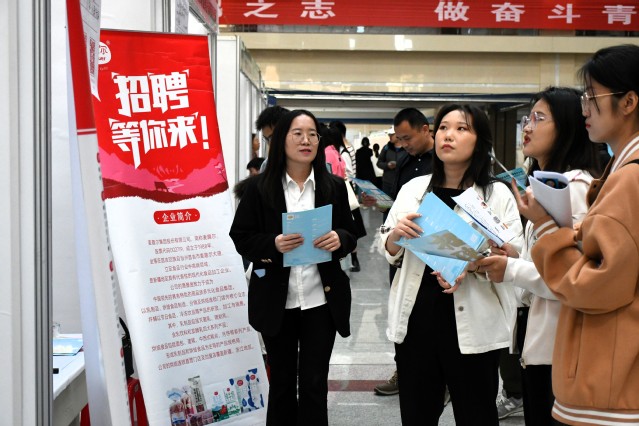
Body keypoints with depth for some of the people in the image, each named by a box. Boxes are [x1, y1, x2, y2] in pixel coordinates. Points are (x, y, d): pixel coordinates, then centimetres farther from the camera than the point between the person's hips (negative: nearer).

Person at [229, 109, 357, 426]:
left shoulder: (334, 186, 2)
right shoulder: (259, 187, -3)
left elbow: (350, 234, 8)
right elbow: (240, 237, -2)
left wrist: (339, 239, -15)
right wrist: (273, 245, -20)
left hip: (322, 300, 1)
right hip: (276, 302, 0)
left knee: (314, 383, 8)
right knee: (281, 380, 15)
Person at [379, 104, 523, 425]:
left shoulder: (498, 194, 1)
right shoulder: (413, 189, 9)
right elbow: (388, 253, 12)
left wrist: (473, 266, -23)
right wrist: (396, 234, -10)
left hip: (473, 325, -2)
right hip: (416, 318, 3)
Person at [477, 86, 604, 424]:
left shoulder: (576, 185, -16)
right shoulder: (544, 182, 15)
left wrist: (512, 271, -18)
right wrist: (515, 258, 3)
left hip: (558, 343, -9)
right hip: (534, 333, 9)